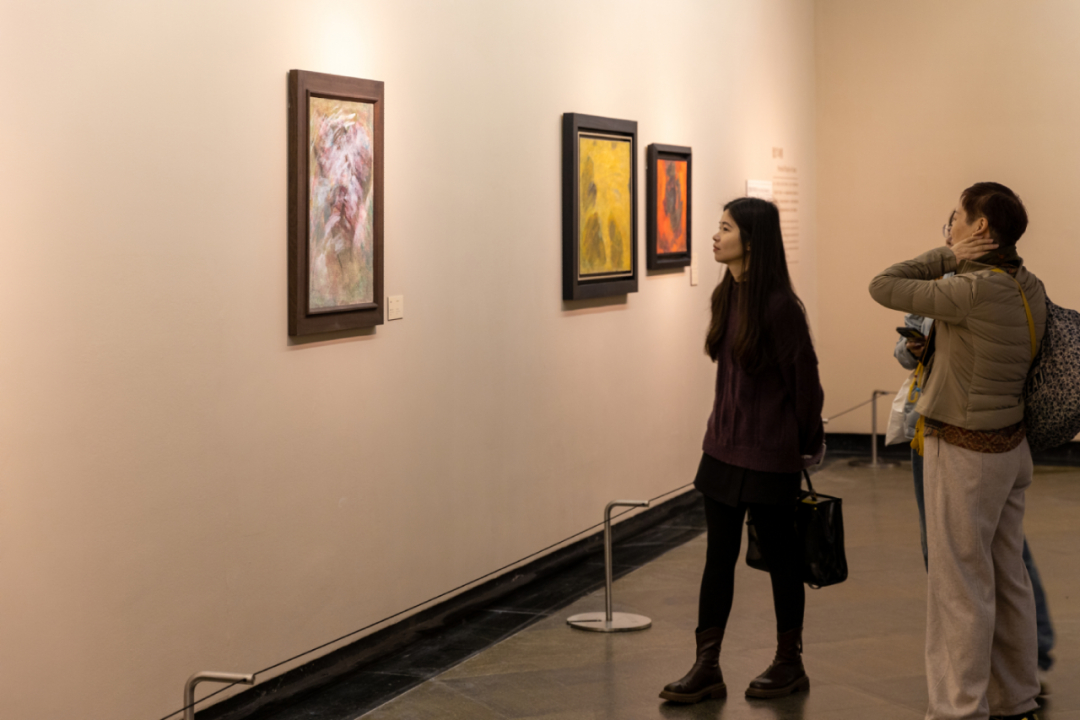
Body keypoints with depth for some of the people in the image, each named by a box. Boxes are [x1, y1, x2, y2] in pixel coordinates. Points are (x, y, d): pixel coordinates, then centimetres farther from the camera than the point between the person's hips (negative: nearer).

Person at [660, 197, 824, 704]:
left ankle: (790, 665, 23)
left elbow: (803, 381, -10)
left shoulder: (778, 306, -18)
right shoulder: (725, 296, 5)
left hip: (768, 454, -7)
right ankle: (706, 668, 14)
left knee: (780, 557, 8)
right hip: (723, 446, 7)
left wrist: (803, 444, 0)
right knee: (719, 555, 9)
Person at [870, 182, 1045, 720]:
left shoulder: (974, 291, -22)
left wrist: (950, 256, -7)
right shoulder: (1029, 288, 4)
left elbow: (883, 287, -15)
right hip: (1010, 447, 9)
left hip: (965, 453, -9)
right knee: (1008, 580, 16)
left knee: (961, 587, -1)